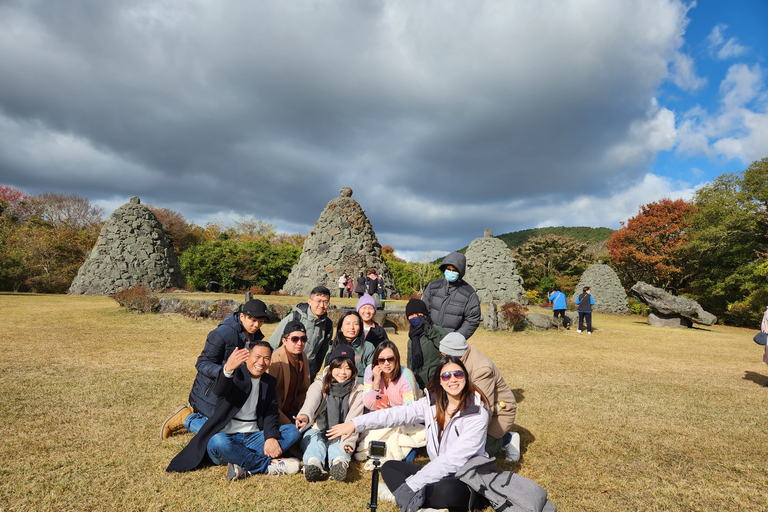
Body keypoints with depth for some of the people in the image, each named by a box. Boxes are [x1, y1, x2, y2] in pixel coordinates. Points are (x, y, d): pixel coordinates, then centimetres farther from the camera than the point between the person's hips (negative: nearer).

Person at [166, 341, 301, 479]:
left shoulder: (269, 381, 11)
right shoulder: (236, 373, -3)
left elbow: (271, 413, 1)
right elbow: (218, 392, -26)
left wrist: (271, 437, -20)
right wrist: (227, 369, -48)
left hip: (253, 437, 4)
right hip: (227, 435, -4)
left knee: (293, 430, -15)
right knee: (218, 442, -38)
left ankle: (243, 465, -24)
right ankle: (269, 465, -24)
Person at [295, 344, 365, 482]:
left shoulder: (357, 391, 4)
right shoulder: (319, 385, 2)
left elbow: (354, 419, -10)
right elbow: (312, 400, -22)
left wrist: (349, 440, -30)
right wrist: (305, 415, -46)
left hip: (340, 436, 0)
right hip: (317, 430, 0)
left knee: (340, 443, -31)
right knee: (314, 438, -32)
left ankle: (339, 463, -61)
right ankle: (314, 464, -60)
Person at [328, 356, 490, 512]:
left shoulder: (478, 412, -17)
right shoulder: (432, 402, 0)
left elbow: (454, 458, -23)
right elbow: (399, 413, -5)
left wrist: (414, 483, -26)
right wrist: (355, 424, -12)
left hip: (467, 479, -6)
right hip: (438, 472, 6)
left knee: (448, 490, -38)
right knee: (389, 467, -1)